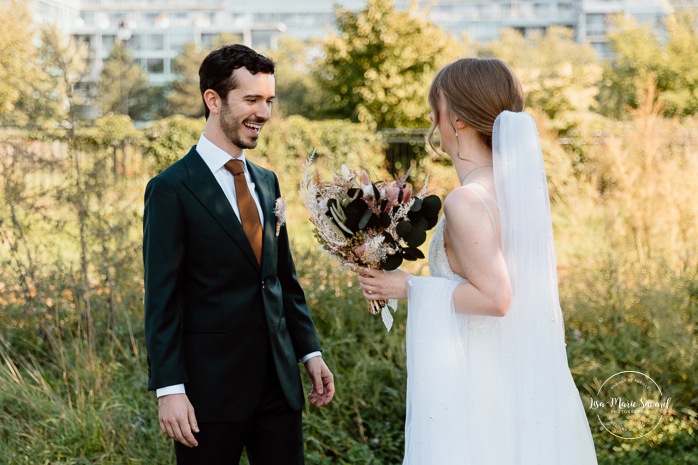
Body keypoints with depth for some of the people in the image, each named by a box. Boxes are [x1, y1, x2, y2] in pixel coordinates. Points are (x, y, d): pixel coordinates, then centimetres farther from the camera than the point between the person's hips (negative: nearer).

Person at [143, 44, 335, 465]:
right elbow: (162, 299, -12)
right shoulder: (171, 189, -9)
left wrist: (311, 352, 11)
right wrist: (169, 390, -16)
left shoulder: (267, 182, 11)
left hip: (279, 380, 6)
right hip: (212, 387, -6)